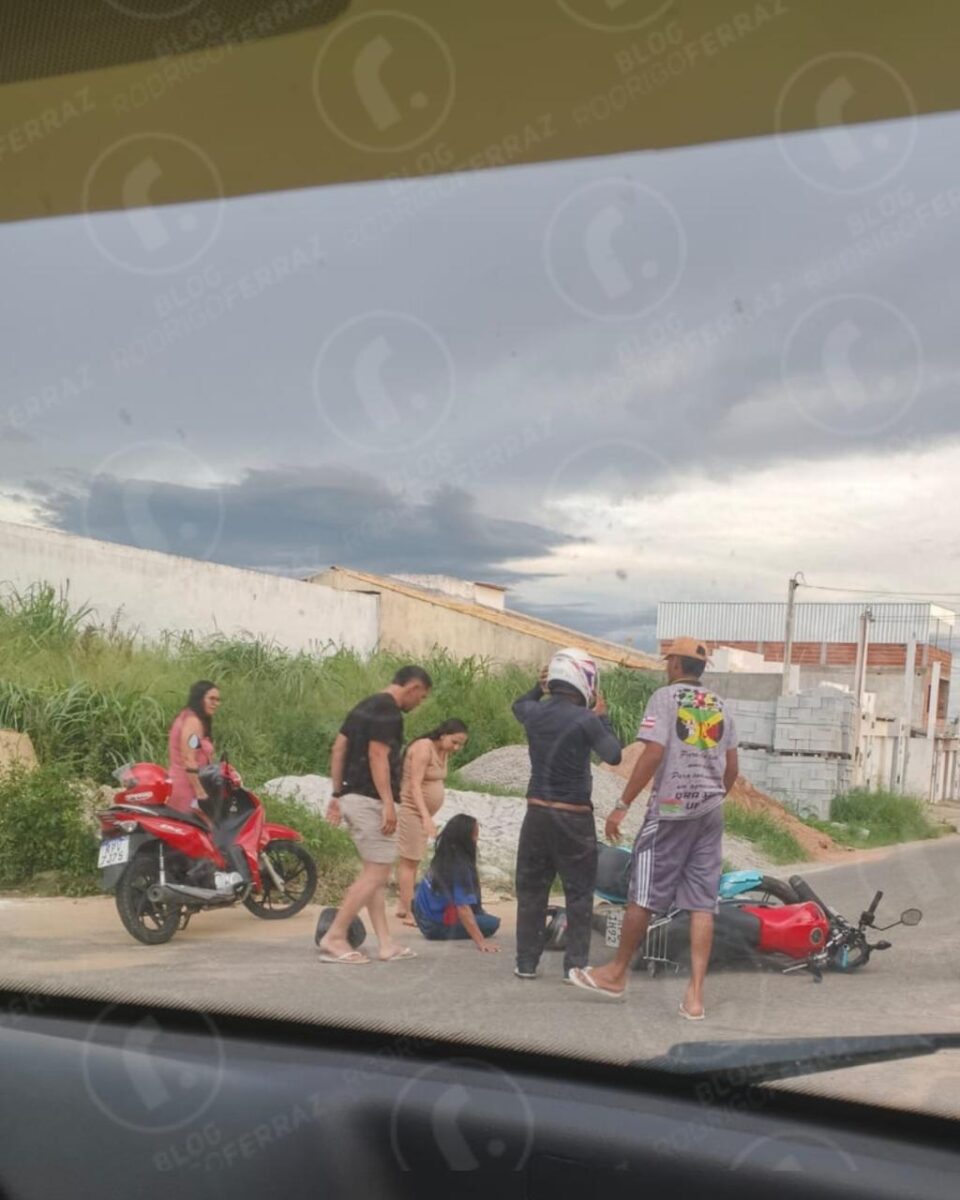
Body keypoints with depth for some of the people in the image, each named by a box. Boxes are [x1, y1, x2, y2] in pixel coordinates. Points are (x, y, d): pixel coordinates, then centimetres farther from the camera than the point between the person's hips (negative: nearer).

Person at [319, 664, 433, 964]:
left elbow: (338, 748, 16)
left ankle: (386, 944, 13)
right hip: (371, 800, -10)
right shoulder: (388, 711, -13)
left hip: (352, 796, 10)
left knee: (375, 871, 12)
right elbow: (377, 755, -22)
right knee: (377, 872, -5)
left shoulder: (364, 706, 16)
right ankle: (334, 939, -6)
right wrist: (388, 803, -24)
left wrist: (337, 794, 17)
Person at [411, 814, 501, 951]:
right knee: (493, 923, -10)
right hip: (437, 926, -9)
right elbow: (463, 908, -32)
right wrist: (480, 942, -34)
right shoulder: (459, 866, -27)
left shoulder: (445, 856, -3)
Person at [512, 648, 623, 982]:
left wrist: (538, 688, 21)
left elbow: (519, 706, 24)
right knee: (579, 893, 7)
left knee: (531, 889, 13)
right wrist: (603, 717, 1)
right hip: (574, 817, -4)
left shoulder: (534, 712, 1)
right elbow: (613, 755, -8)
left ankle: (526, 962, 16)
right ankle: (575, 964, 7)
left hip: (537, 813, 4)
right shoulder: (585, 720, -15)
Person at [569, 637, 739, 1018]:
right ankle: (695, 993, 0)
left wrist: (622, 806, -13)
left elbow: (653, 754, -16)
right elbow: (732, 768, 14)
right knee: (702, 904, 3)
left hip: (671, 808, -6)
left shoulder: (665, 697, -6)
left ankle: (617, 973, 19)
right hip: (710, 812, 6)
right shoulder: (719, 706, 13)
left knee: (642, 896, 6)